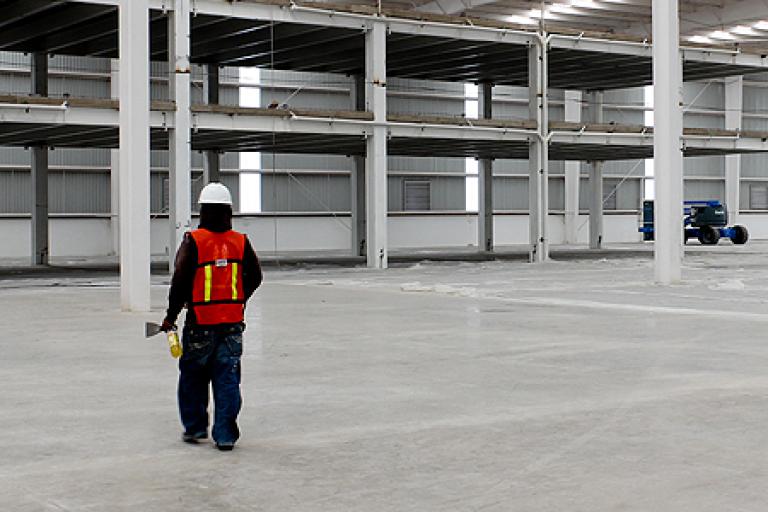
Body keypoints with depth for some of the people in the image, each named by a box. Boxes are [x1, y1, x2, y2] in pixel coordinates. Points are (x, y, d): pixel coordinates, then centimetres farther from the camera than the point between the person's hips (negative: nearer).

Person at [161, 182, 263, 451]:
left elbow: (180, 281, -10)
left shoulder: (193, 241, -9)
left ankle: (194, 427, 23)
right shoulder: (241, 242, 1)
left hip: (200, 322, -3)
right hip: (233, 323, 3)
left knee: (193, 377, 14)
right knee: (228, 379, 5)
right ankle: (225, 435, 4)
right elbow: (255, 277, 7)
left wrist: (171, 316, 0)